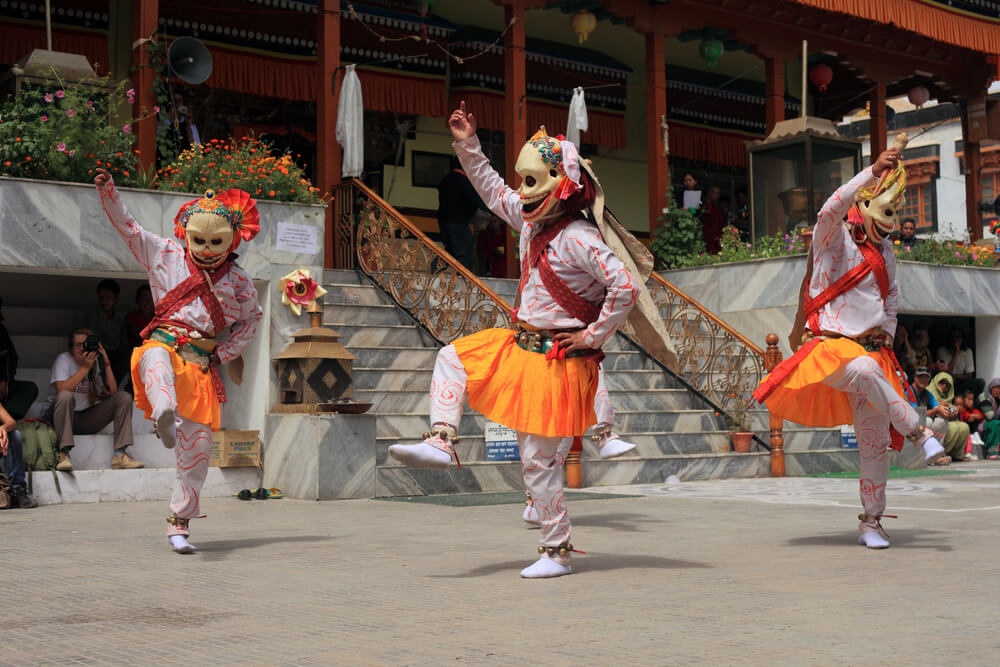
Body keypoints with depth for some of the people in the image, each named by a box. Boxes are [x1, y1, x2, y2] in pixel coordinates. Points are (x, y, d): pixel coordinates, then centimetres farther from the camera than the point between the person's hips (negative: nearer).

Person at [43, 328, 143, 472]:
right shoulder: (64, 359, -8)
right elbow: (62, 389, -27)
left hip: (86, 420, 5)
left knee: (124, 398, -11)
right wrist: (85, 367, -26)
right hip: (60, 416, -5)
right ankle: (64, 454, -38)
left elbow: (112, 392, -8)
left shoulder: (97, 362, 4)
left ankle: (120, 455, -21)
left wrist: (106, 364, -15)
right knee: (66, 396, -37)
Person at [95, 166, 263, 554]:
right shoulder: (165, 256, 10)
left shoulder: (238, 281, 11)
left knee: (198, 443, -3)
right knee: (156, 359, -42)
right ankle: (164, 414, -78)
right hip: (163, 344, -2)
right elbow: (128, 227, 13)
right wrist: (108, 191, 2)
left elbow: (251, 319, 22)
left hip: (202, 364, 2)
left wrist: (224, 352, 10)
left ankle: (180, 522, 10)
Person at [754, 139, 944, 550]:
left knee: (875, 441, 0)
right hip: (829, 343, -6)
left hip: (871, 349, 6)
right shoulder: (833, 238, -3)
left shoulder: (883, 250, 16)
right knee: (863, 370, -41)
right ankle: (919, 433, -31)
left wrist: (887, 331, 13)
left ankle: (871, 523, 10)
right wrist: (874, 172, -31)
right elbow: (832, 208, -26)